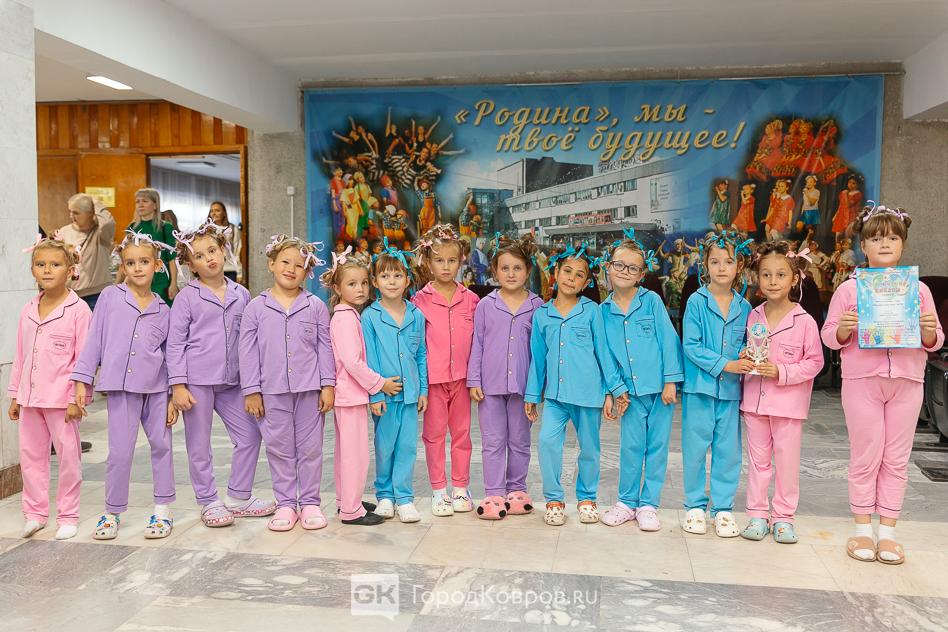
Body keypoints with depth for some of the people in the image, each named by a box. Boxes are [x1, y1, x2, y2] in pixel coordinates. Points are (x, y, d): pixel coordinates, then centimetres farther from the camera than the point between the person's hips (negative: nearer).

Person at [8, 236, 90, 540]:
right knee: (30, 455, 13)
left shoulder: (78, 310, -10)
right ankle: (35, 512, 27)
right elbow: (20, 357, 14)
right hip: (31, 398, 6)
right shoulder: (28, 311, 9)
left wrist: (77, 398, -14)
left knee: (68, 457, 4)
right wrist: (15, 395, 13)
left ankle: (68, 516, 16)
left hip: (62, 399, -6)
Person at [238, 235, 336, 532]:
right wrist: (251, 391, -1)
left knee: (310, 447, 8)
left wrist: (328, 385, -2)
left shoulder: (316, 306, 1)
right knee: (279, 448, 9)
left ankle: (310, 502, 20)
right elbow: (248, 352, 1)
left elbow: (325, 348, 3)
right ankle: (285, 504, 21)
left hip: (309, 390, 0)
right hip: (273, 392, 0)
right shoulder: (255, 308, 1)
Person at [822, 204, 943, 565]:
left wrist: (929, 330, -12)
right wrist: (844, 328, -19)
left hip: (907, 382, 2)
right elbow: (830, 337, 2)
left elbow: (934, 342, 10)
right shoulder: (849, 289, 1)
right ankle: (862, 531, 16)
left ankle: (887, 532, 17)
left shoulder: (918, 289, 7)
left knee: (896, 459, 7)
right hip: (861, 380, -2)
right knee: (865, 457, 4)